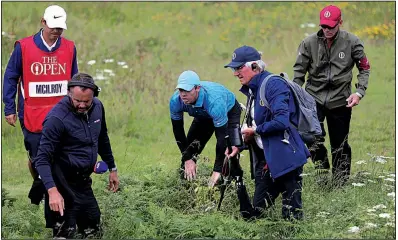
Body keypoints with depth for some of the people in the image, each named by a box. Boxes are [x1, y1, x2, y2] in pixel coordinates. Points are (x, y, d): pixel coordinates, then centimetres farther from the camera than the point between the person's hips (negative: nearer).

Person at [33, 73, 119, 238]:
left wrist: (112, 169, 23)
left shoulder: (97, 107, 1)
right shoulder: (57, 118, -22)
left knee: (94, 232, 15)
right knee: (65, 233, -13)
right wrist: (52, 191, -37)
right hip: (64, 183, -8)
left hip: (83, 181, 8)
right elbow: (42, 159, -25)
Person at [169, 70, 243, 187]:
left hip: (228, 112, -5)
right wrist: (187, 159, -19)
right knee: (189, 152, -2)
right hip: (202, 116, 5)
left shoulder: (214, 101, -45)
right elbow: (178, 131, -16)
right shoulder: (175, 101, -30)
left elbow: (222, 135, -39)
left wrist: (217, 171, -38)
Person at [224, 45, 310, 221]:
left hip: (285, 158, -9)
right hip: (265, 161, 9)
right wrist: (240, 145, 7)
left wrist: (254, 131, -13)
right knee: (256, 212, 8)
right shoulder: (252, 90, 15)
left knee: (291, 214, -4)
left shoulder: (273, 85, -14)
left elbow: (281, 121, -26)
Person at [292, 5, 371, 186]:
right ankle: (322, 172, -3)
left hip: (340, 101, 0)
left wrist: (359, 92, -7)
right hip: (314, 98, 0)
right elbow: (299, 71, 2)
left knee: (340, 144, 7)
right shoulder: (310, 43, -3)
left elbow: (364, 68, 4)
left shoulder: (351, 42, -4)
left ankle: (341, 182, 20)